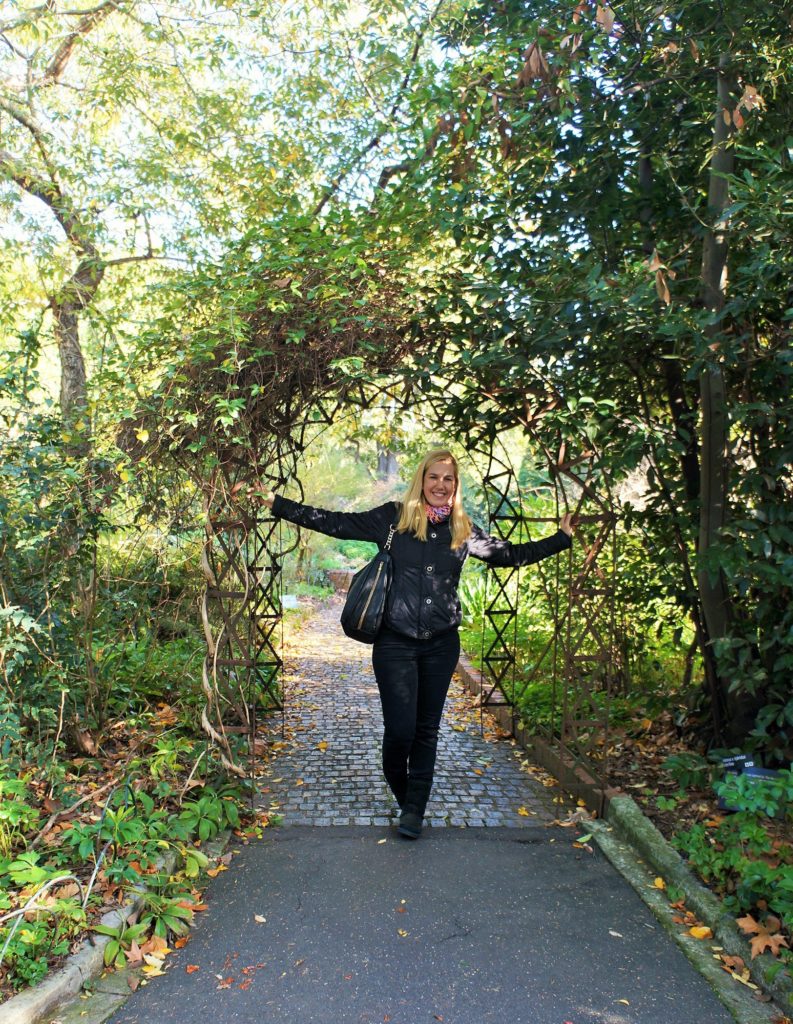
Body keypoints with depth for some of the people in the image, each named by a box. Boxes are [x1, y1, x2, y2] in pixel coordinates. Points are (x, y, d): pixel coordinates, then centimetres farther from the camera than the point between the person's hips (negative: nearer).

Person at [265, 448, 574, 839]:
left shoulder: (463, 530, 6)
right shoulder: (393, 517, -3)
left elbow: (511, 555, 14)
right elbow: (337, 523, -5)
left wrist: (562, 537, 14)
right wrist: (277, 504, -9)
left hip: (441, 645, 3)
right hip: (395, 642, -2)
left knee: (426, 729, 10)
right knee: (400, 728, -3)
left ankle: (414, 808, 25)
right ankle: (400, 789, 30)